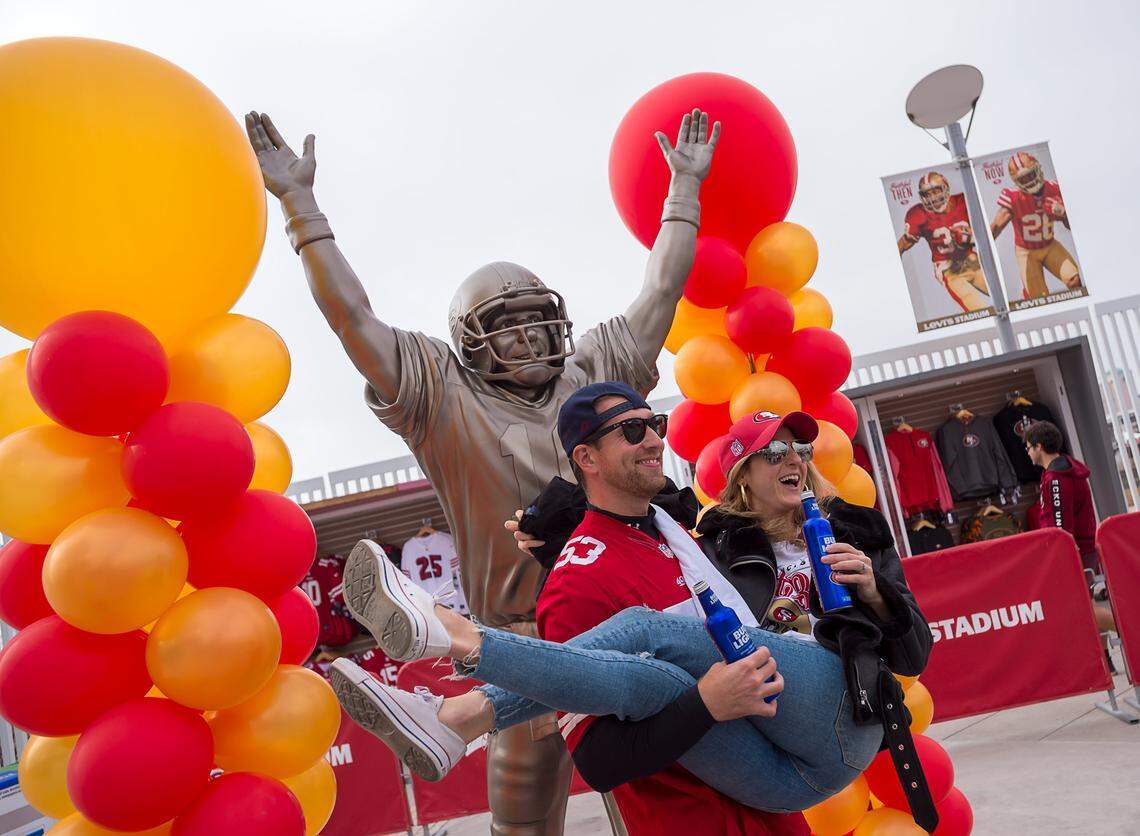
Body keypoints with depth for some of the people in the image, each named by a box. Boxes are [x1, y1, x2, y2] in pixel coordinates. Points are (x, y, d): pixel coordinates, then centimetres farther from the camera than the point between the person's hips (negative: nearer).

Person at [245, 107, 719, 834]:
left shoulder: (594, 376, 12)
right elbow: (352, 316, -1)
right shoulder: (445, 400, 2)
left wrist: (686, 187, 23)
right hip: (532, 633, -3)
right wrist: (300, 202, 0)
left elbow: (662, 291, 18)